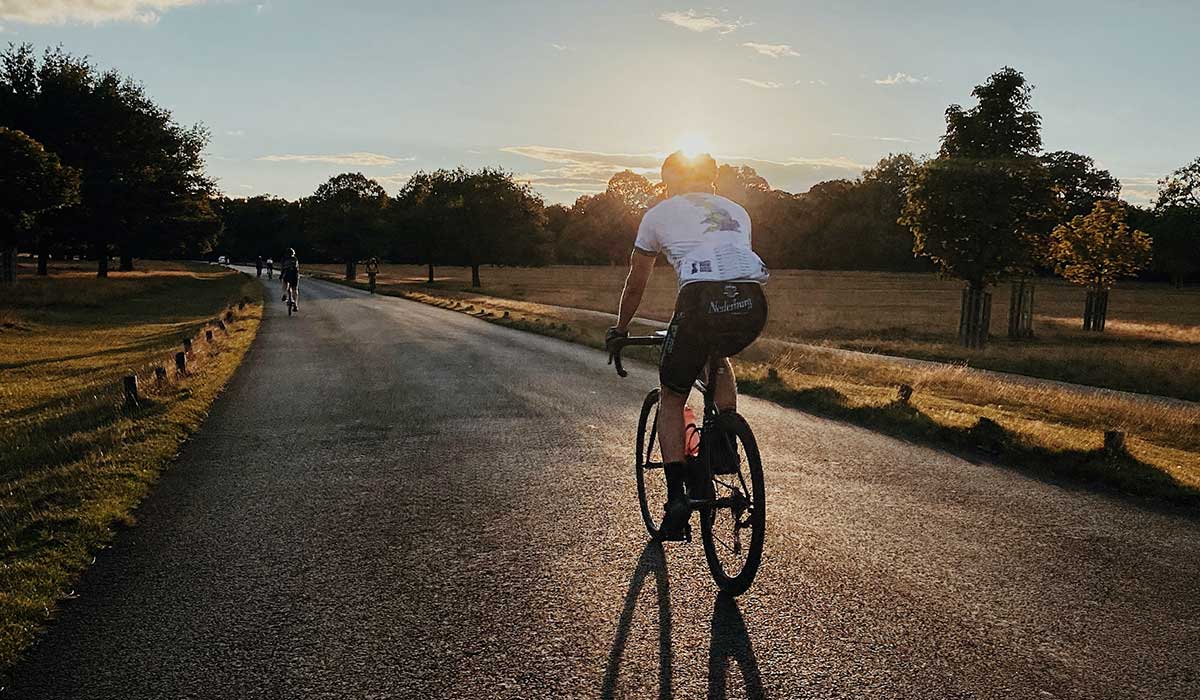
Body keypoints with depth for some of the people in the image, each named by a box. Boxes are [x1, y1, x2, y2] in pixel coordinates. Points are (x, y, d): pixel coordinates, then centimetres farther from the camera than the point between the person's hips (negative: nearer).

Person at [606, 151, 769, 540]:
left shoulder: (659, 213, 24)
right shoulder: (736, 211, 33)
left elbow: (635, 283, 31)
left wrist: (619, 329, 46)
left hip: (702, 300, -4)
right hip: (752, 303, 4)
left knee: (671, 400, 15)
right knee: (719, 356, 38)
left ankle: (677, 497, 6)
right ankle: (725, 445, 26)